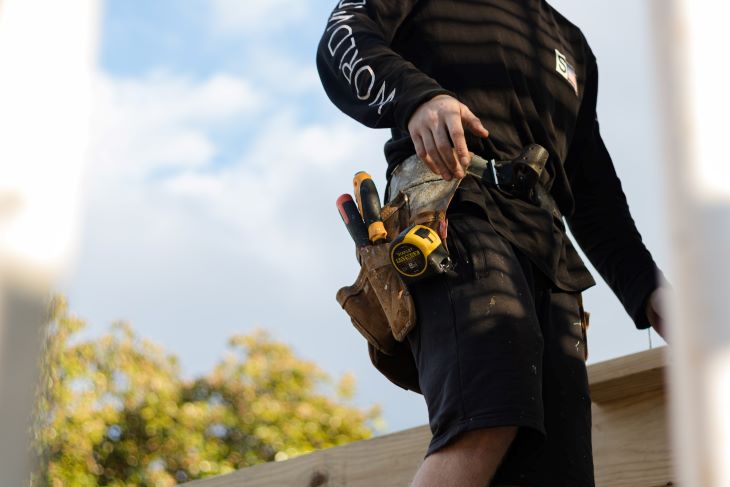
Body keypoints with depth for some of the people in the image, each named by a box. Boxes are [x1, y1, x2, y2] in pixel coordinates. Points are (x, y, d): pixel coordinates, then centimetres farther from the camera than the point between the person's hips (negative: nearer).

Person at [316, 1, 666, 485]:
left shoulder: (572, 44, 36)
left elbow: (595, 195, 31)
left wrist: (646, 287, 16)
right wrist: (416, 95, -19)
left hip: (548, 252, 6)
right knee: (488, 420, -31)